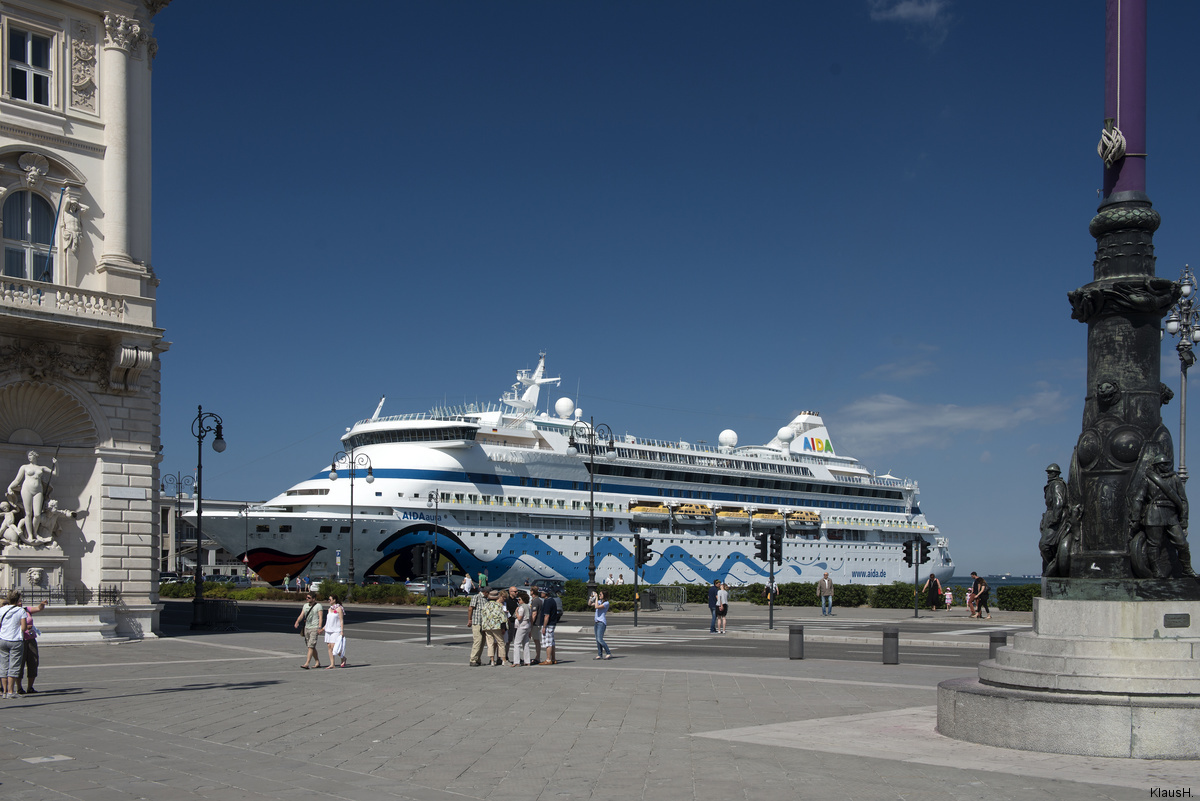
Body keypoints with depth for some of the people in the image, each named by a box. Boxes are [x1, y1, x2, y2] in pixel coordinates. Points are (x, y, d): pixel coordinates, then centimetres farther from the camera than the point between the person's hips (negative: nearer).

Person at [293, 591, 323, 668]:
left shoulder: (318, 606, -5)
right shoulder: (305, 605, 13)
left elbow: (320, 617, -12)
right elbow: (301, 615, 6)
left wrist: (319, 627, -24)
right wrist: (297, 622, -14)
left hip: (314, 628, -7)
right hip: (307, 627, 7)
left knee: (311, 646, -13)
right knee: (312, 647, 12)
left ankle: (306, 664, -19)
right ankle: (317, 662, 23)